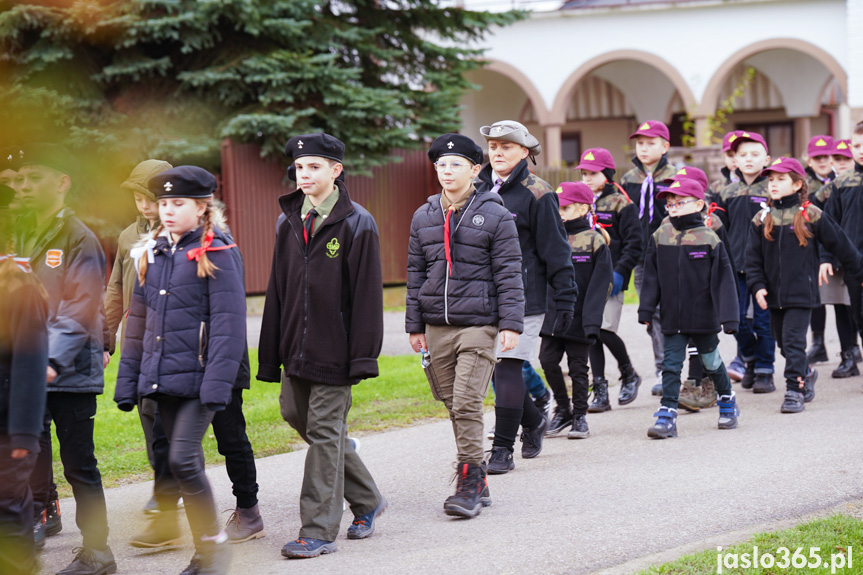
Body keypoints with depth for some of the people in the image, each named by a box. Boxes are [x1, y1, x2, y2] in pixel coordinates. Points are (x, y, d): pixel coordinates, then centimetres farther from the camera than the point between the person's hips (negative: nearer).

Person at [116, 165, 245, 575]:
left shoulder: (215, 255, -7)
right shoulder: (151, 253, 12)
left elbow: (228, 323, -12)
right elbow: (138, 322, 17)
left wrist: (217, 384, -19)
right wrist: (128, 381, 13)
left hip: (196, 378, -6)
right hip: (161, 379, 6)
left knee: (183, 459, -14)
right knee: (184, 463, 9)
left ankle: (214, 542, 2)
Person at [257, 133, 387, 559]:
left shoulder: (356, 224, -6)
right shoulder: (290, 223, 11)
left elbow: (367, 294, -9)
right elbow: (277, 291, 13)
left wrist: (362, 355, -15)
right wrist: (271, 356, 9)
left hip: (332, 349, -7)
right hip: (296, 347, 7)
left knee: (324, 432, -3)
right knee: (297, 415, 11)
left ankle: (319, 531, 3)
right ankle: (367, 500, 28)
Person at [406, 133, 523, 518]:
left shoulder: (495, 215, -2)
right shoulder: (423, 217, 11)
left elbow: (509, 273, -2)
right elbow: (416, 272, 16)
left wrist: (510, 323, -8)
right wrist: (414, 325, 13)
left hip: (478, 325, -5)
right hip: (437, 325, 5)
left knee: (467, 403, -12)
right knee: (453, 404, 8)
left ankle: (469, 482, -4)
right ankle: (477, 483, 19)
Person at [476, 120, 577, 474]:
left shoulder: (536, 195, -5)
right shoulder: (478, 191, 12)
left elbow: (555, 251, -4)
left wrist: (565, 299, -7)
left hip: (522, 295, -6)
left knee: (508, 367, -7)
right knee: (493, 367, 9)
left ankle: (503, 448, 0)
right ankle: (533, 421, 32)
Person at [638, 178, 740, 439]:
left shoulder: (709, 239, -8)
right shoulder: (660, 236, 1)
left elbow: (723, 280, -7)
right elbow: (651, 277, 7)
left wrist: (729, 317, -10)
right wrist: (646, 309, 3)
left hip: (703, 317, -2)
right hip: (672, 317, 2)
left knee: (711, 360, 15)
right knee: (671, 364, -4)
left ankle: (727, 401, 37)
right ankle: (667, 414, -4)